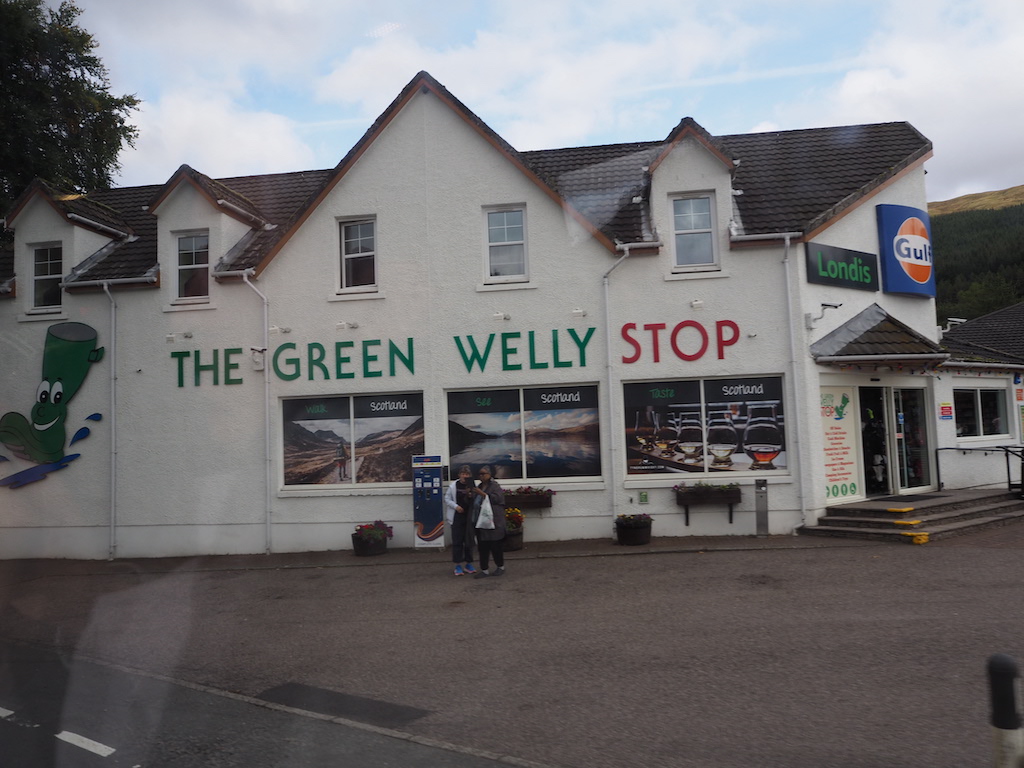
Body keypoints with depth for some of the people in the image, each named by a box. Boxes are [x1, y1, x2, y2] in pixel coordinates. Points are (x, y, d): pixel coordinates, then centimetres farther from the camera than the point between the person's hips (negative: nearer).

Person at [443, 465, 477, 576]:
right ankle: (458, 565, 9)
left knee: (469, 540, 9)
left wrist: (471, 496, -16)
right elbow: (447, 499, 5)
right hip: (457, 517, -2)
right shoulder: (453, 486, -2)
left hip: (469, 517, 2)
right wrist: (456, 506, -10)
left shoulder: (473, 486, 1)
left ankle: (468, 563, 21)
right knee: (457, 541, 0)